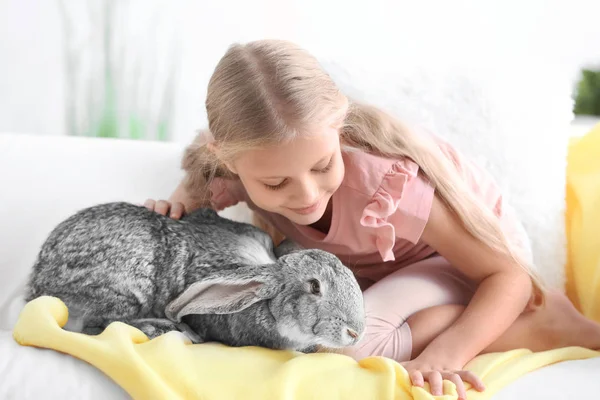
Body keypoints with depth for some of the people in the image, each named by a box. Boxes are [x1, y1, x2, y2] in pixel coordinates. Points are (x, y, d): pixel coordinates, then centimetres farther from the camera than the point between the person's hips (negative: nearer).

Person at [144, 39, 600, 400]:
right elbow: (198, 180, 6)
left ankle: (539, 322, -16)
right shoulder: (233, 171, -24)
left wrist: (442, 355, -42)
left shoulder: (384, 184, -38)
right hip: (378, 263, 8)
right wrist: (179, 203, -18)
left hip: (474, 250, -8)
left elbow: (509, 274, -28)